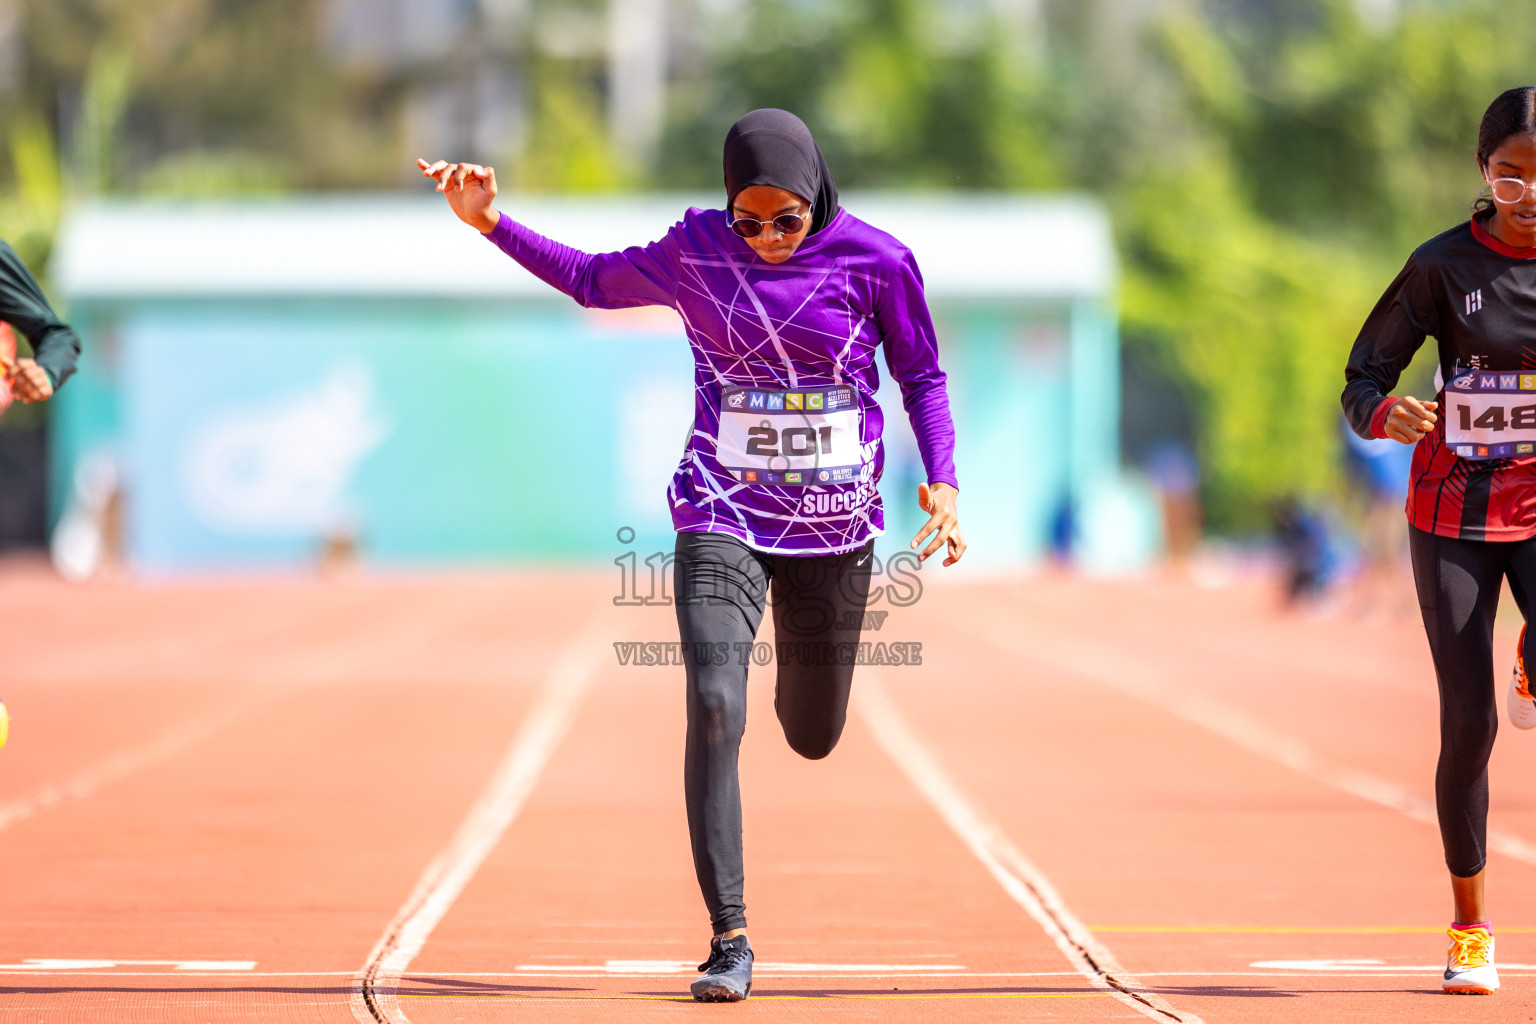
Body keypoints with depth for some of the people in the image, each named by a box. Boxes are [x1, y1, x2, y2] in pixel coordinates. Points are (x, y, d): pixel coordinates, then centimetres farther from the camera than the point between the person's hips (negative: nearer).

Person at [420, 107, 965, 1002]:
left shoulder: (878, 261, -7)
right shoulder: (695, 251, -3)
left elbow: (924, 378, 4)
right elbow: (596, 282, 14)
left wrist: (943, 483, -9)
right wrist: (493, 224, 5)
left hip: (834, 528, 0)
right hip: (722, 517, 0)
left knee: (813, 738, 13)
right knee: (715, 711, -20)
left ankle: (800, 682, 55)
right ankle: (730, 941, -16)